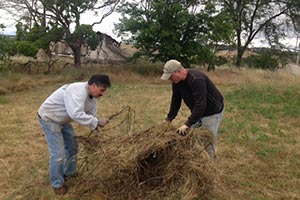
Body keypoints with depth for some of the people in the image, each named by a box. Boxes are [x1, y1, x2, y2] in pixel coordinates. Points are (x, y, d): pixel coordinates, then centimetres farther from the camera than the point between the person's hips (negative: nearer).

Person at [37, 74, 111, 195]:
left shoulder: (93, 97, -4)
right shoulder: (77, 91, -35)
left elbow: (91, 115, 6)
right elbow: (76, 114, -48)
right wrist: (97, 122, -41)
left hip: (62, 120, 9)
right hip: (49, 119, -9)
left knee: (72, 146, 19)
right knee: (58, 153, -8)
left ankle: (69, 173, 39)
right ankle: (57, 184, 12)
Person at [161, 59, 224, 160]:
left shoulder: (197, 79, -34)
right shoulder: (176, 82, -8)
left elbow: (200, 105, -38)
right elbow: (175, 102, 2)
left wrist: (187, 124, -39)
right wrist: (169, 119, 0)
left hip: (213, 112, -8)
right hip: (197, 111, 8)